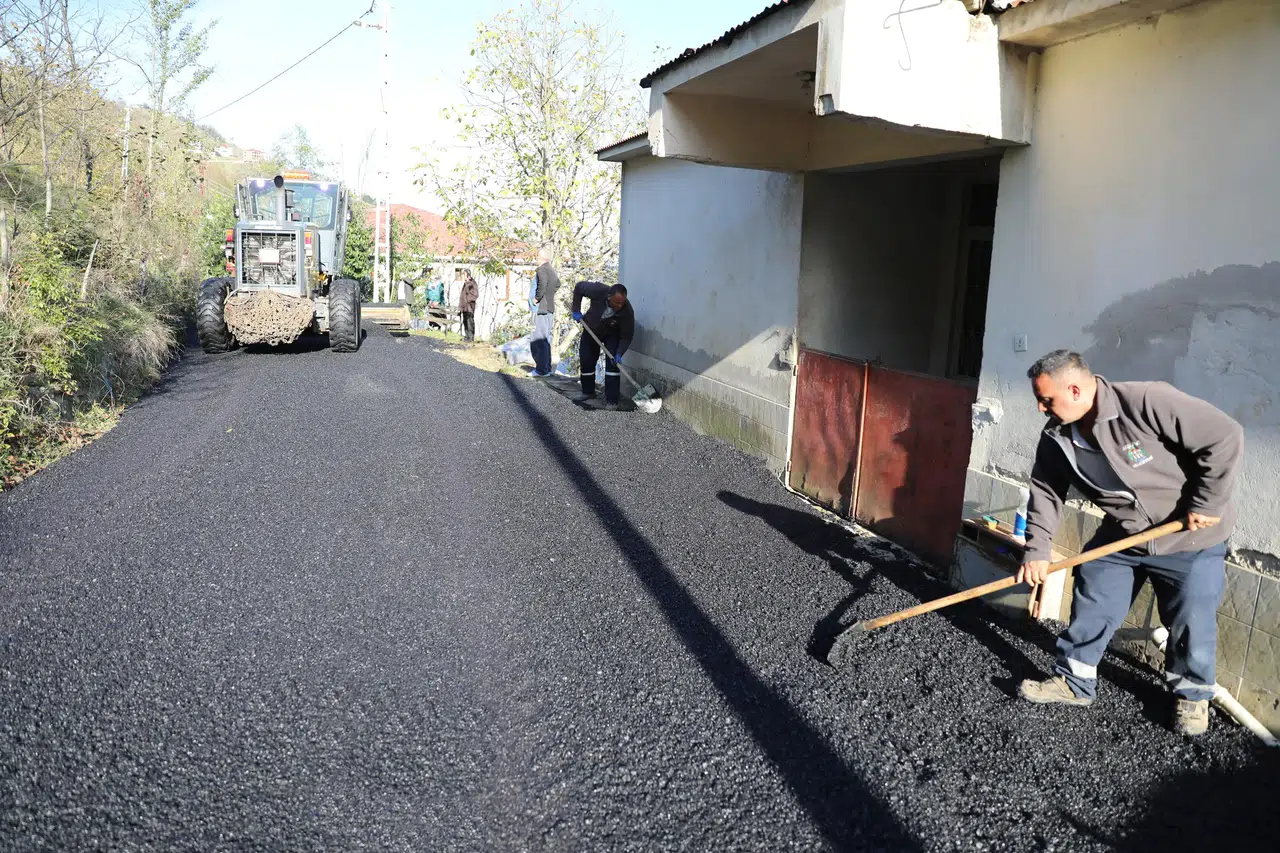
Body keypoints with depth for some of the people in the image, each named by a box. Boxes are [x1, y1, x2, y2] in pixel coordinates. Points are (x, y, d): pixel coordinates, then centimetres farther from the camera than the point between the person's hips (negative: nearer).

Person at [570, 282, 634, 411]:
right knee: (586, 361, 7)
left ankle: (611, 401, -13)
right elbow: (579, 287, -16)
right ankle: (588, 392, 30)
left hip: (612, 334, -2)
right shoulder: (598, 291, -36)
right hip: (591, 329, 2)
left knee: (613, 363, -17)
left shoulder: (627, 311, -36)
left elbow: (626, 336, -26)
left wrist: (619, 354, -38)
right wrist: (576, 310, -18)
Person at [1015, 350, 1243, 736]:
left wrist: (1208, 505, -22)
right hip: (1121, 537, 5)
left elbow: (1225, 437, -27)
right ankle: (1073, 682, 24)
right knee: (1089, 609, 7)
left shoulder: (1147, 402, -31)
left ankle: (1192, 696, 30)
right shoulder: (1057, 436, -9)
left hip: (1190, 539, -5)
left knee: (1191, 624, 5)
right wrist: (1037, 551, -8)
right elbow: (1045, 492, -1)